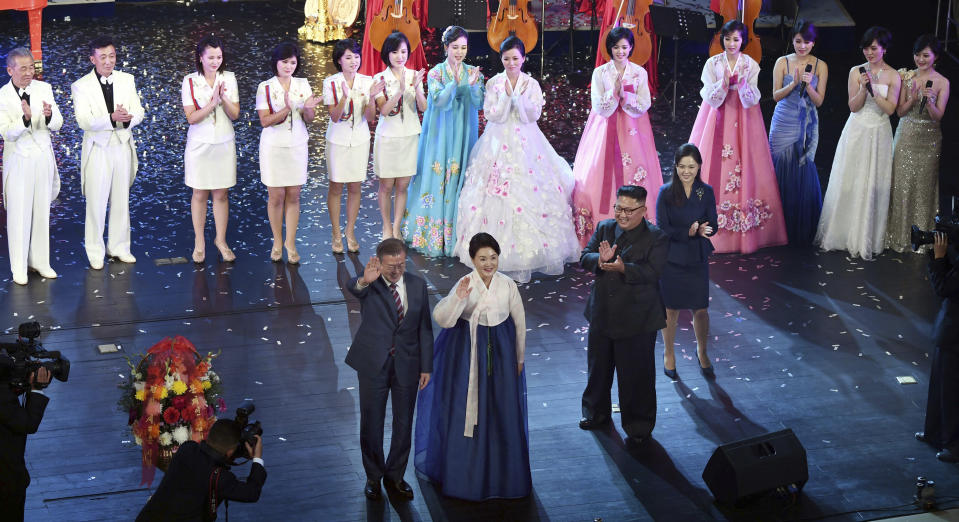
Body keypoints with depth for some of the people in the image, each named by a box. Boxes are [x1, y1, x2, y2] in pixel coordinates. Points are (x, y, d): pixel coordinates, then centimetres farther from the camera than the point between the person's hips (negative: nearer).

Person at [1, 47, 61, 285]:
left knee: (42, 212, 11)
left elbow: (57, 125, -1)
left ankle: (40, 261, 23)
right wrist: (25, 119, -33)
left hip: (43, 158, 3)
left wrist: (49, 115, -24)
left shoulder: (44, 88, -1)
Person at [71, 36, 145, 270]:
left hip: (123, 147, 4)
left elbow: (138, 112, 1)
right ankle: (95, 252, 11)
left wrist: (127, 118, -23)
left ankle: (119, 247, 25)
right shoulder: (81, 86, -7)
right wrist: (112, 118, -32)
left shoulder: (127, 80, 5)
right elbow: (84, 121, -17)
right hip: (97, 149, -4)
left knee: (121, 200, 12)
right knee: (96, 202, 0)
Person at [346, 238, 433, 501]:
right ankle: (373, 476, 29)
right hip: (373, 364, -2)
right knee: (371, 423, 10)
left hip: (407, 365, 3)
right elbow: (353, 287, -37)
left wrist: (426, 366, 2)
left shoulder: (417, 285, 0)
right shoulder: (370, 284, -11)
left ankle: (395, 476, 31)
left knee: (404, 424, 12)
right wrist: (364, 280, -61)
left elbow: (424, 327, 4)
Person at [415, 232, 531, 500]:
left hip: (501, 351, 2)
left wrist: (519, 358, 11)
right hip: (470, 352, -2)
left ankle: (502, 474, 25)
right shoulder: (465, 285, -12)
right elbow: (442, 319, -23)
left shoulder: (508, 285, -6)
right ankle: (467, 475, 22)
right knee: (467, 410, 6)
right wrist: (457, 298, -40)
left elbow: (519, 323, 5)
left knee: (503, 411, 7)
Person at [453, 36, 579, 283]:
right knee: (499, 195, -6)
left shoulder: (531, 84, 5)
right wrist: (506, 96, -18)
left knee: (530, 191, -4)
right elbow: (491, 115, -5)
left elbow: (534, 115, -4)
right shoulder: (494, 83, 2)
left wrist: (520, 97, -17)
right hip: (499, 143, -1)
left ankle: (530, 249, 1)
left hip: (526, 143, 1)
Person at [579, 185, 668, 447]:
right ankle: (597, 413, 42)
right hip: (602, 314, 5)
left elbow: (653, 271, -20)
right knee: (598, 367, 21)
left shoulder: (656, 237, -11)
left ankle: (638, 427, 19)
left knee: (636, 375, 4)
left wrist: (623, 268, -34)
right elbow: (585, 257, -2)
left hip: (636, 320, -5)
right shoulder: (604, 228, 4)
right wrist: (600, 260, -25)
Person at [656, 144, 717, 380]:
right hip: (671, 259, -2)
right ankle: (668, 353, 30)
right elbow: (662, 228, -11)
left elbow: (712, 226, -1)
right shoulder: (666, 193, -8)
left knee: (700, 309, 6)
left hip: (697, 259, 2)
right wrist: (689, 232, -24)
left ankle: (702, 351, 31)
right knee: (671, 309, 9)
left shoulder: (706, 192, -1)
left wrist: (700, 230, -25)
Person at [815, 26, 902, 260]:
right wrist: (863, 88, -17)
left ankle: (867, 238, 9)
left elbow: (890, 109, -7)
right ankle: (844, 234, 10)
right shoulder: (856, 72, 2)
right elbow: (853, 106, -1)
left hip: (879, 135, -1)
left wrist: (874, 90, -18)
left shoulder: (893, 76, 0)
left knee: (874, 185, 0)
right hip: (856, 133, 1)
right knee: (849, 183, 0)